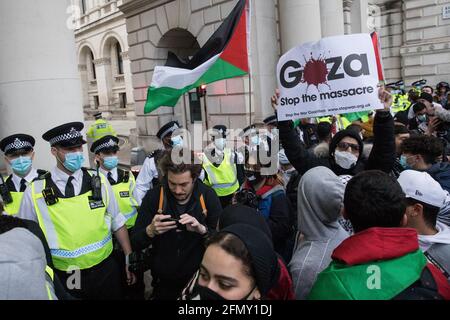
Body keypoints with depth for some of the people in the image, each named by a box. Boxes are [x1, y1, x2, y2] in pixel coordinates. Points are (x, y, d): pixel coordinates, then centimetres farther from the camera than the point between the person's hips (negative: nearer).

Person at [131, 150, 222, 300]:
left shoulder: (209, 196, -13)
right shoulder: (153, 197, -13)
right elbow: (135, 243, -9)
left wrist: (202, 229, -29)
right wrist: (151, 230, -30)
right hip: (164, 281, 0)